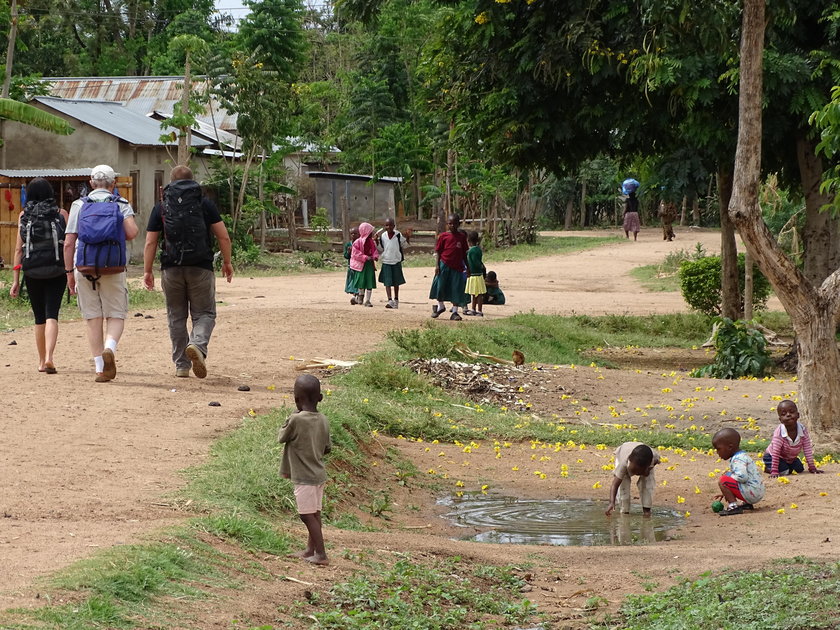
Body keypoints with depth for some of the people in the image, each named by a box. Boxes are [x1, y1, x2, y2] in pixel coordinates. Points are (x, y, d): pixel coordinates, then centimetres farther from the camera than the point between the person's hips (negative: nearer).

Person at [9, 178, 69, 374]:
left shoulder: (24, 216, 4)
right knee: (51, 314, -5)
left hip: (32, 271, 1)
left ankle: (42, 361, 22)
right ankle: (49, 357, -25)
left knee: (39, 318, 14)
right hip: (56, 270, -1)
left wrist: (16, 280, 2)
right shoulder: (61, 214, 2)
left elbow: (19, 248, 1)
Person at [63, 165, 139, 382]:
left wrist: (69, 272, 7)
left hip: (84, 267, 1)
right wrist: (118, 237, 9)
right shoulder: (122, 205, 4)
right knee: (115, 315, 6)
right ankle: (110, 348, -22)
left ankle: (100, 367, 4)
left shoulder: (79, 205, 6)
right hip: (113, 270, -1)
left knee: (93, 318, 6)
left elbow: (68, 243, 1)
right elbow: (132, 232, -14)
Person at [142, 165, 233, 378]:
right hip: (201, 267, -1)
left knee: (176, 317, 11)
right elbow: (223, 236, 1)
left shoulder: (161, 207, 7)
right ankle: (198, 344, -24)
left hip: (171, 269, 1)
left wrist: (147, 271, 7)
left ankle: (181, 365, 12)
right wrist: (227, 263, 12)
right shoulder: (205, 203, 5)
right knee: (204, 313, 6)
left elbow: (150, 243, 2)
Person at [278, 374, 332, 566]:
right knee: (314, 514, 15)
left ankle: (321, 554, -1)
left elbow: (281, 438, -5)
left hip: (304, 476, -7)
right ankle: (310, 549, 26)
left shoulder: (296, 420, -21)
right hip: (319, 474, 7)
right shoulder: (323, 420, 0)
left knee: (308, 515, -1)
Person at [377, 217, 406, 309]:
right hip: (386, 262, 0)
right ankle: (390, 301, -16)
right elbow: (381, 249, 9)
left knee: (396, 282, 12)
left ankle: (396, 300, 25)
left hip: (396, 261, 0)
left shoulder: (398, 235, -5)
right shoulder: (382, 236, -1)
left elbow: (403, 246, 5)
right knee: (387, 282, -10)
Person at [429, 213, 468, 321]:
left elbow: (464, 253, 12)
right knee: (441, 286, 4)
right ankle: (440, 306, 27)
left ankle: (455, 312, 7)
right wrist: (437, 265, -8)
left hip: (457, 266, 1)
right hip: (444, 264, -1)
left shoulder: (462, 236, 6)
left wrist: (467, 267, 12)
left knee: (457, 289, 0)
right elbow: (438, 251, 1)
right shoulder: (443, 236, 0)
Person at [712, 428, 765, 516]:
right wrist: (726, 493, 32)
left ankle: (733, 506, -15)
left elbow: (742, 477, -32)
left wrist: (729, 475, -11)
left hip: (752, 493, -11)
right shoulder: (742, 455, 18)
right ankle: (747, 504, 20)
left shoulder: (738, 459, -16)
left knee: (722, 481, -13)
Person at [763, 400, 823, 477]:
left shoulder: (803, 430, -21)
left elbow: (807, 450, -14)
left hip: (791, 458, 6)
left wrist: (812, 467, -14)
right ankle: (768, 468, 7)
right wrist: (774, 472, -37)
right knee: (783, 472, -23)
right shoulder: (779, 432, -34)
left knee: (800, 469, -4)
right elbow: (775, 453, -33)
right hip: (772, 456, -6)